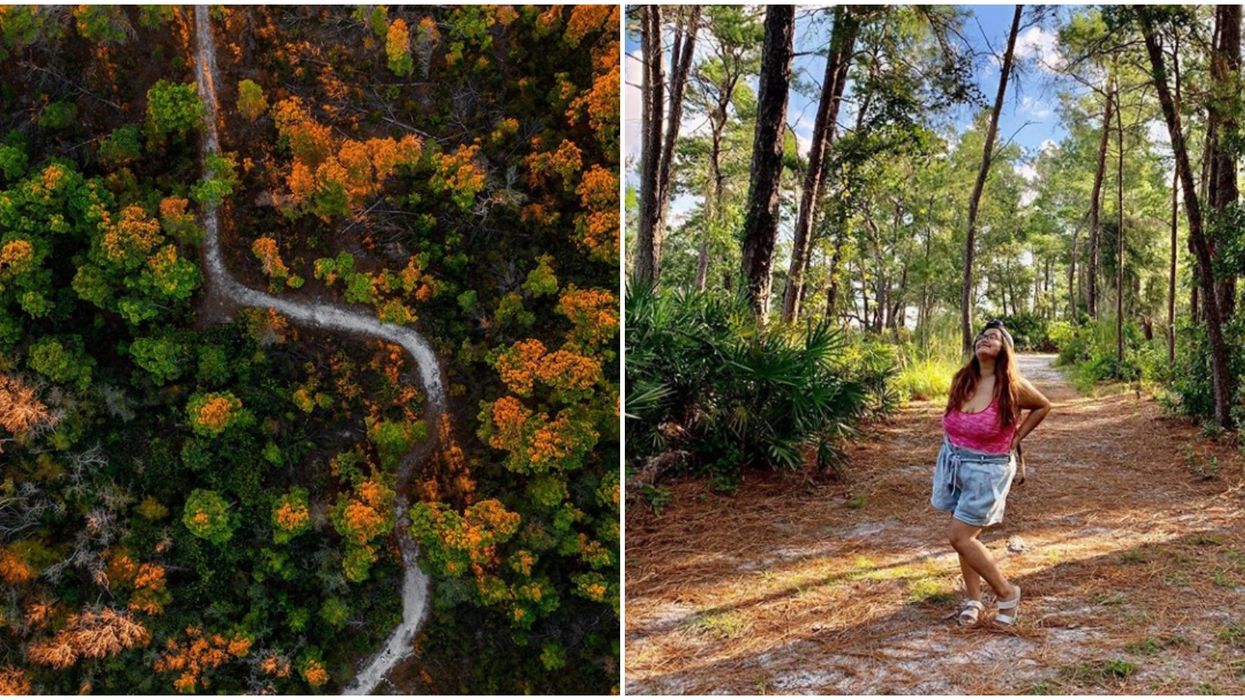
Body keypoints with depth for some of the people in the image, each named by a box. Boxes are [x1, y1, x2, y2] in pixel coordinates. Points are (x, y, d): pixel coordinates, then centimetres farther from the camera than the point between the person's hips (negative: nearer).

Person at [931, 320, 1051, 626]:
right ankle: (973, 599, 25)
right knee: (966, 536, 11)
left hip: (987, 470, -5)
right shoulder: (962, 380, 0)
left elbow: (1043, 407, 6)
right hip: (954, 464, 5)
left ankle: (1007, 592, 11)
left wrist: (1016, 438, -1)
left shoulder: (1012, 385, -13)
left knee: (961, 538, -7)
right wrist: (940, 474, 12)